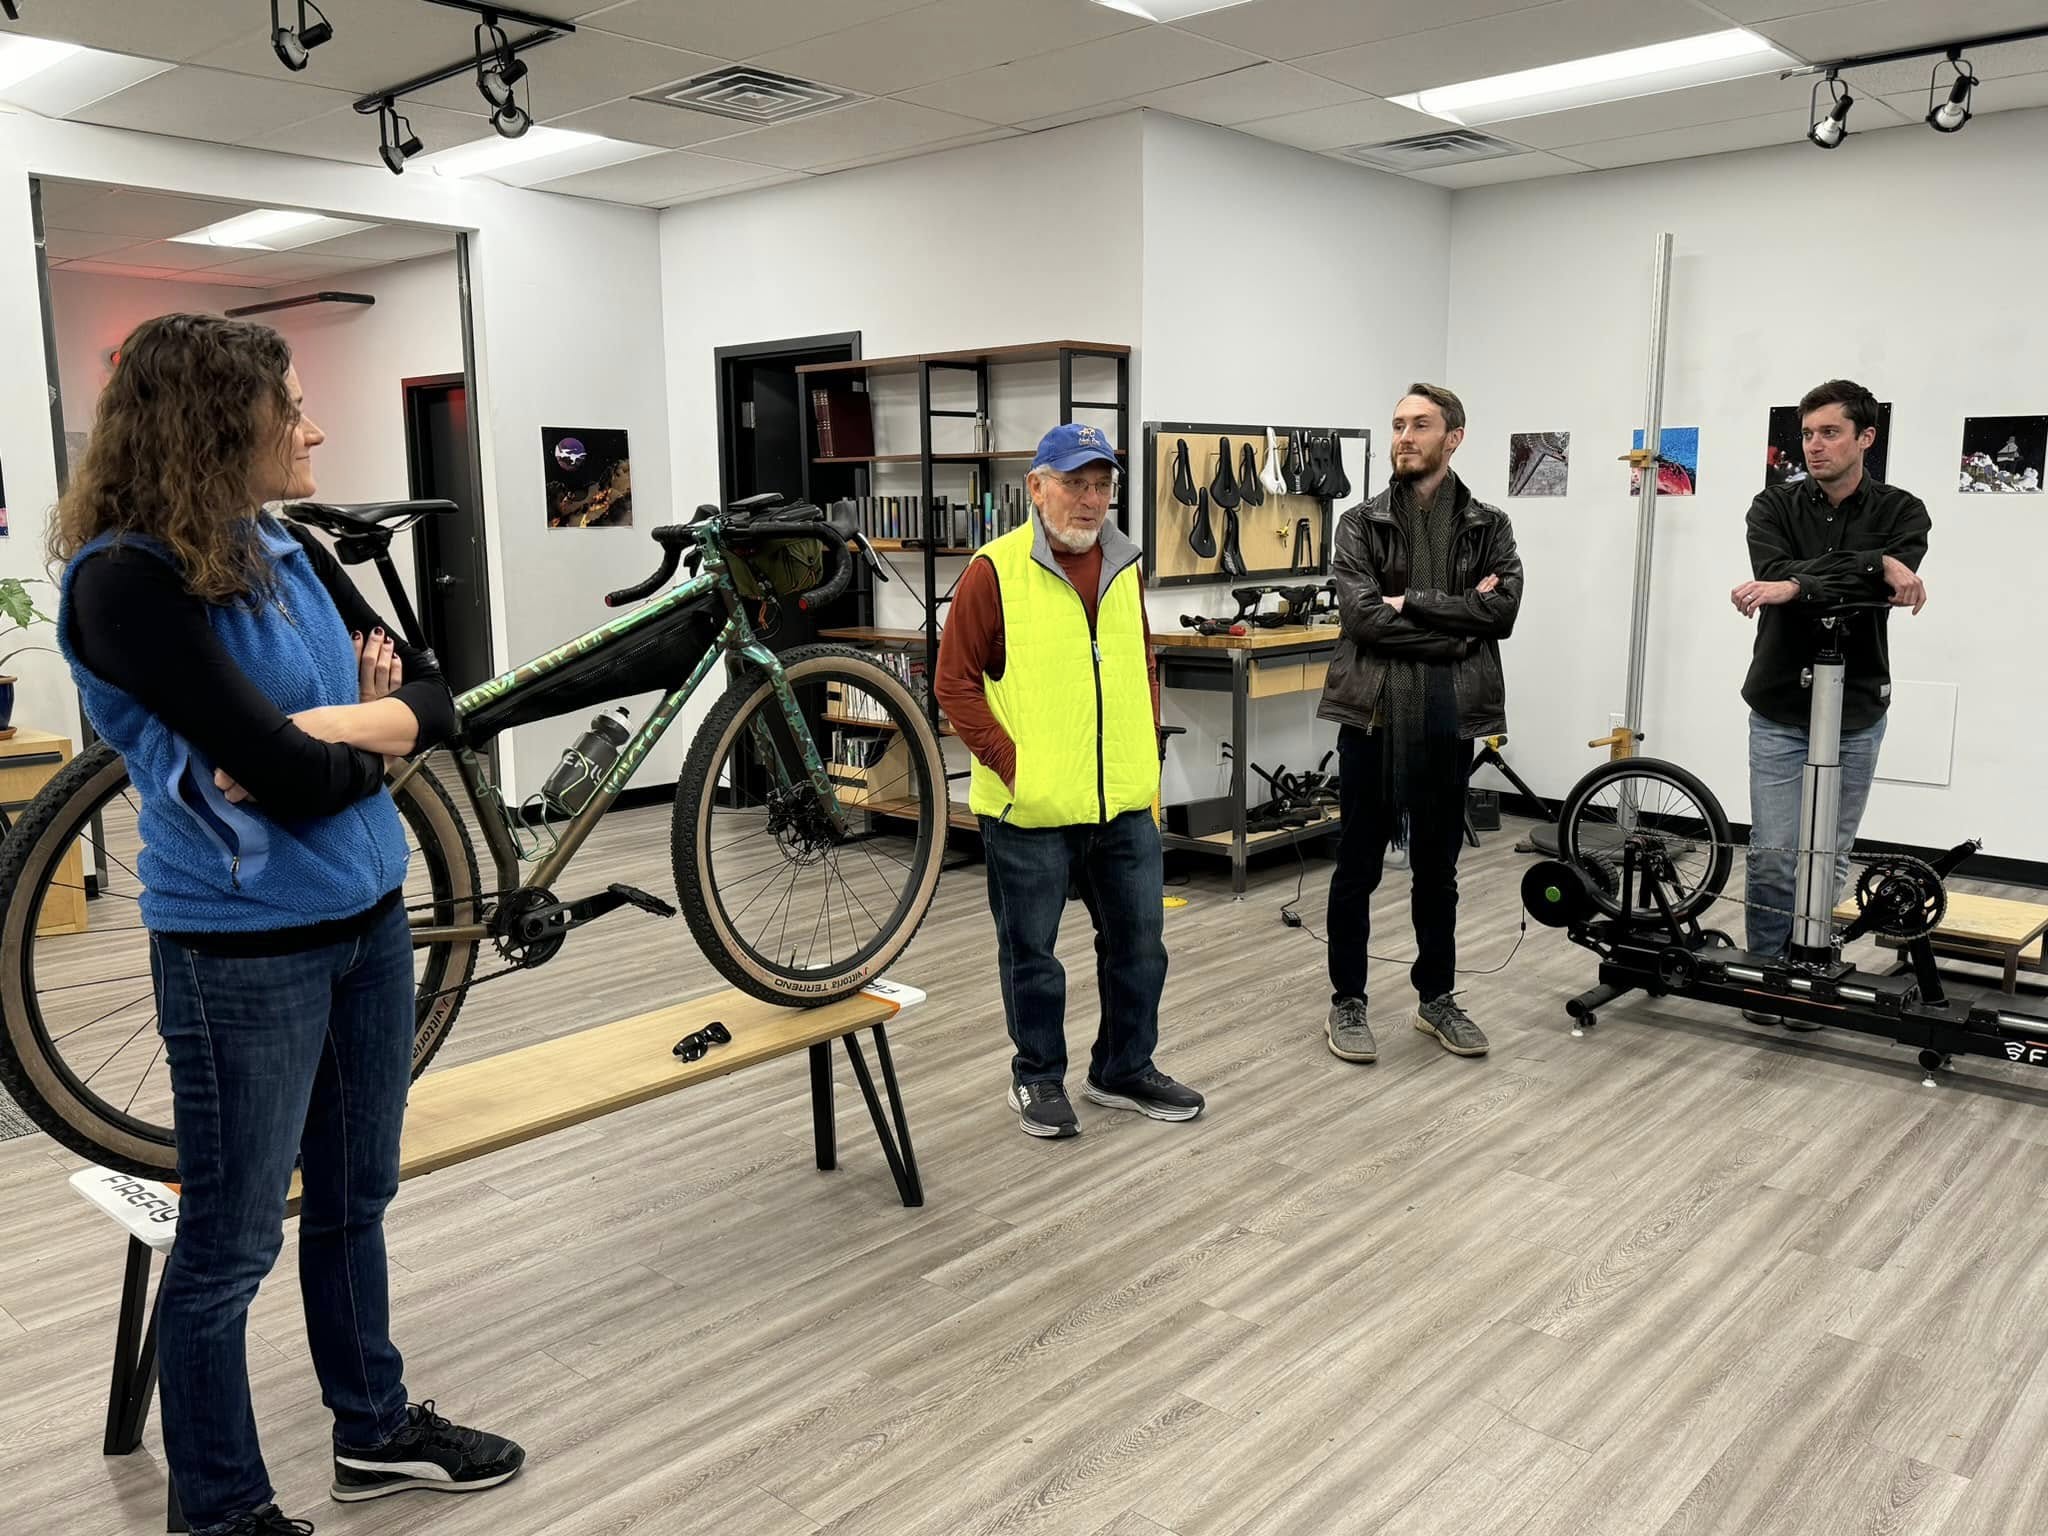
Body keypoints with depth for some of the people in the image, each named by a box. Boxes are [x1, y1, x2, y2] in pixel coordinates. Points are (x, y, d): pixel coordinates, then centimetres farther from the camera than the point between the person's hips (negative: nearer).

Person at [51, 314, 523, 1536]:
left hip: (371, 916, 7)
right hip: (245, 949, -7)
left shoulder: (291, 556, 5)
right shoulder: (126, 581, -17)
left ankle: (376, 1430, 39)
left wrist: (321, 731, -15)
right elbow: (284, 772, -25)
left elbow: (437, 698, 3)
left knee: (353, 1202, 21)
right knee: (232, 1246, 9)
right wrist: (372, 740, -6)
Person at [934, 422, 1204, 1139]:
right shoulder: (997, 570, -9)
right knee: (1032, 952, 9)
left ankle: (1125, 1070, 32)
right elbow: (955, 680, -9)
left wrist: (1148, 754, 10)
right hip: (1030, 810, -5)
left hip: (1126, 804, 6)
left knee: (1138, 943, 14)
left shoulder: (1124, 569, 9)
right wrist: (1010, 764, -14)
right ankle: (1038, 1077, 28)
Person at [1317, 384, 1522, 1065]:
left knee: (1437, 869, 13)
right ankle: (1347, 1002, 19)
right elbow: (1361, 615, -12)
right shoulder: (1360, 524, 2)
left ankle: (1437, 997, 28)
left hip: (1448, 719, 2)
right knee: (1357, 869, 6)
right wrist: (1456, 625, -12)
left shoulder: (1488, 527, 7)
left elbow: (1503, 610, -9)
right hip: (1371, 714, -1)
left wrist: (1411, 604, -14)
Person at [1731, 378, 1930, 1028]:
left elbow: (1896, 586, -21)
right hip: (1779, 710, 0)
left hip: (1857, 714, 1)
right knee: (1772, 854, -4)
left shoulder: (1901, 511, -1)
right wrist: (1874, 565, -26)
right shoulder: (1774, 505, 0)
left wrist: (1798, 585, -29)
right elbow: (1772, 573, -20)